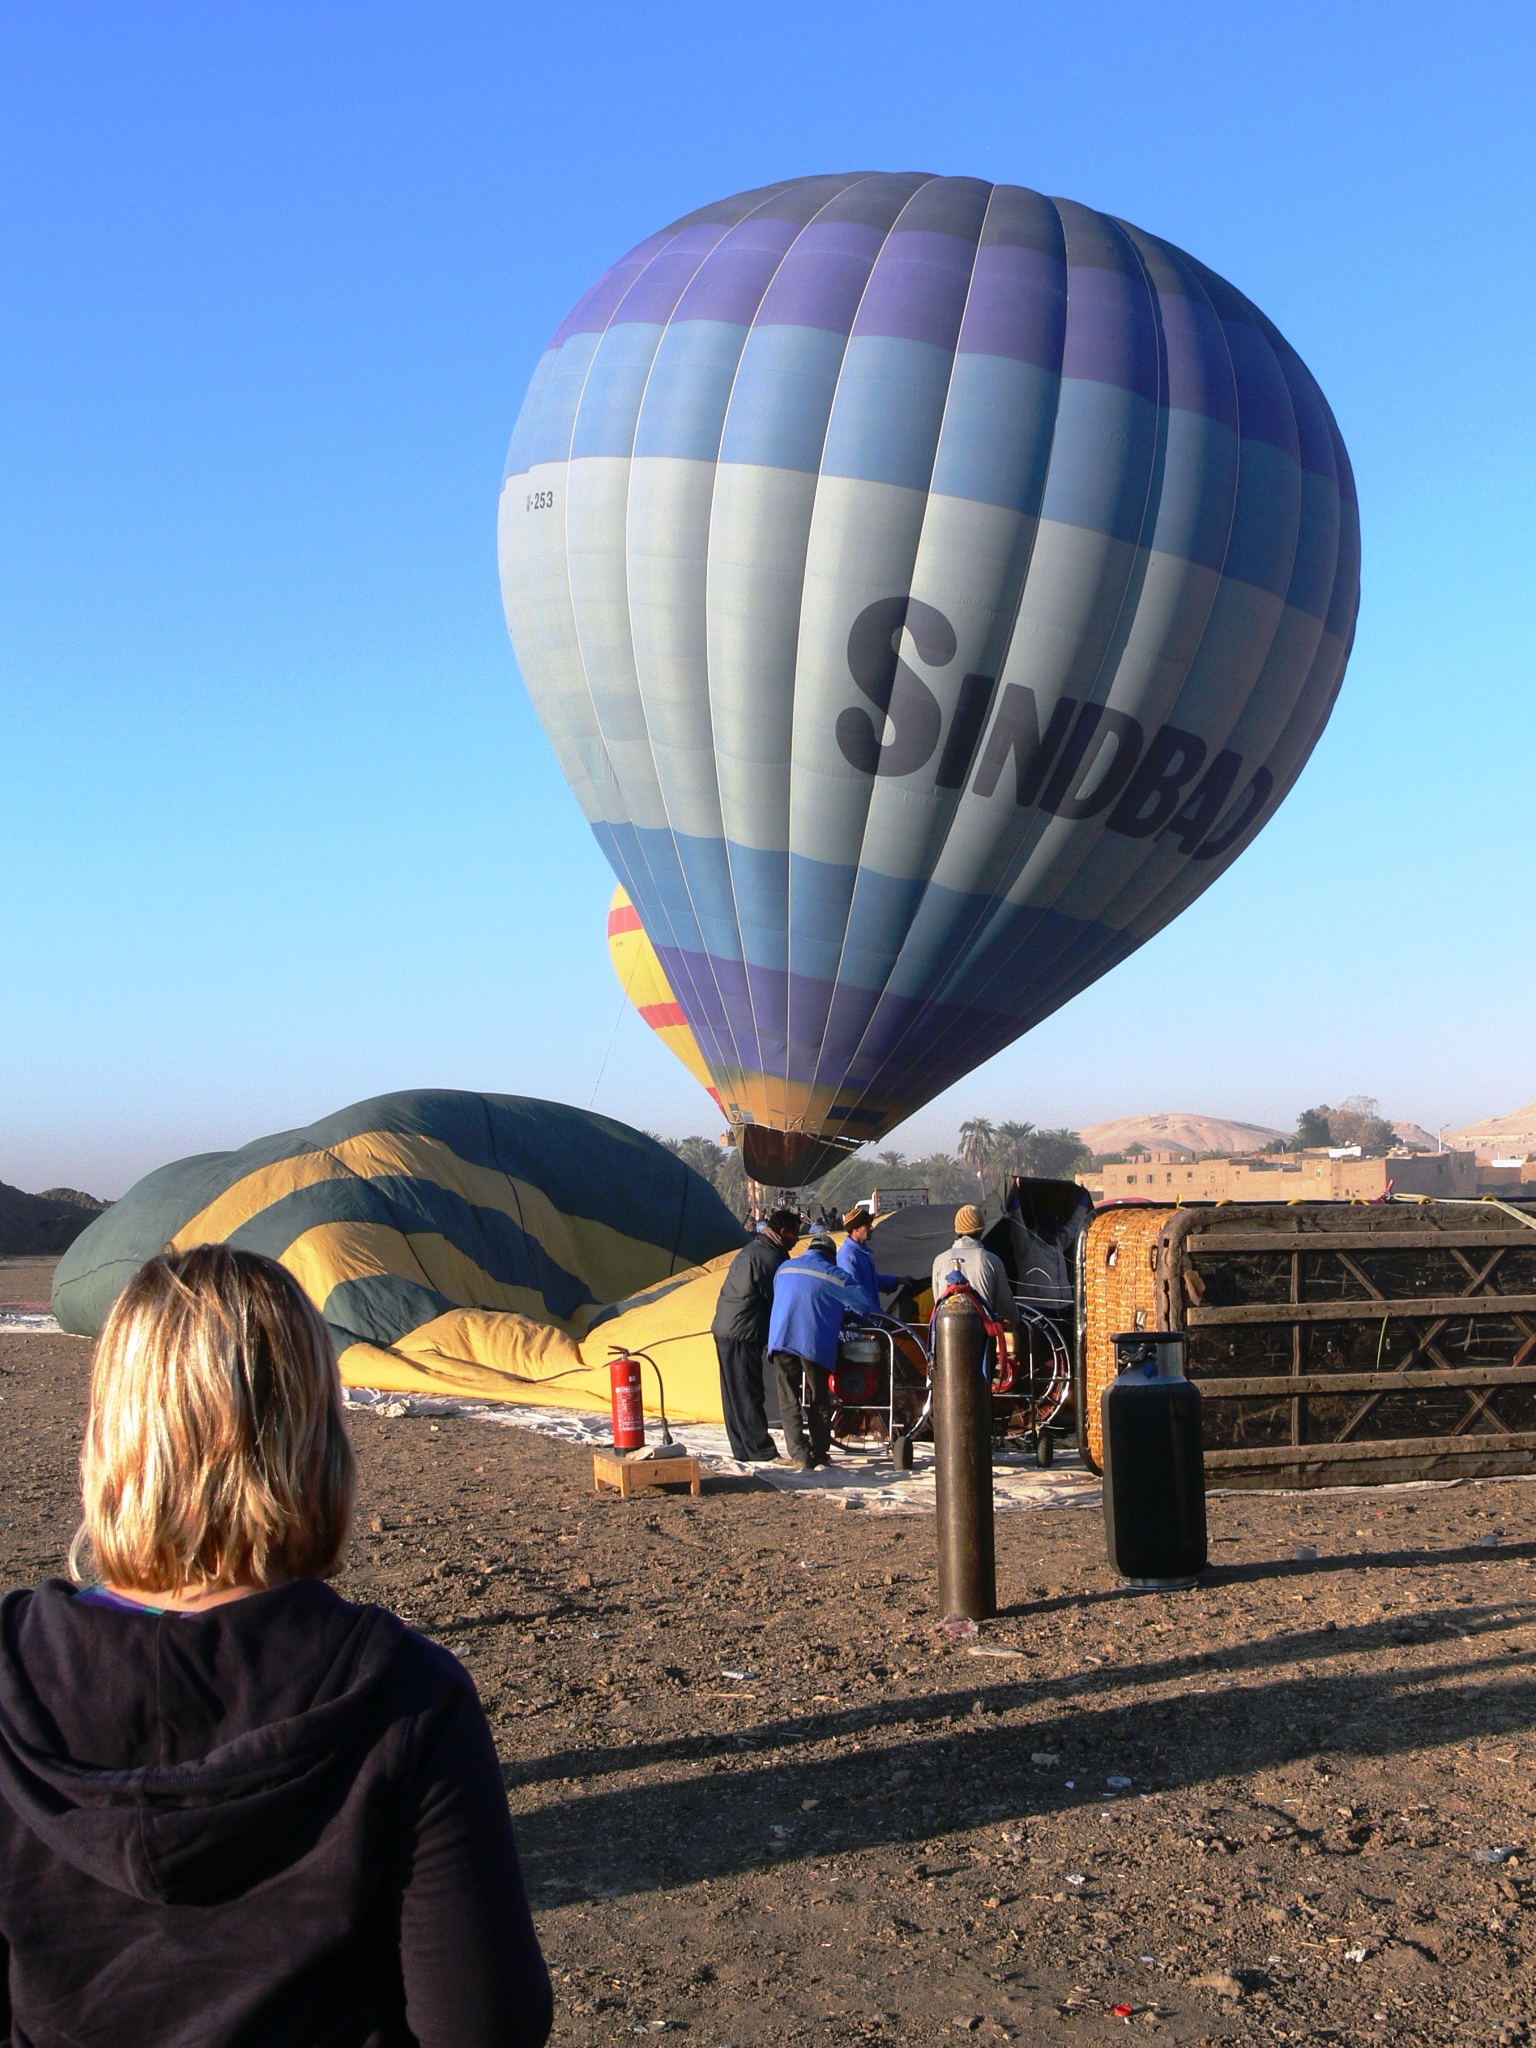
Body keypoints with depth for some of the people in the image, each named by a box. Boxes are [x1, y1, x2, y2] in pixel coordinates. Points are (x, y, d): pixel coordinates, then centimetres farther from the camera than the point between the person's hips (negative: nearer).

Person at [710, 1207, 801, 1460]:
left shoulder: (752, 1248, 17)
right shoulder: (769, 1258, -15)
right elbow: (776, 1300, -10)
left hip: (724, 1328, 10)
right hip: (743, 1334, -10)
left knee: (735, 1393, 11)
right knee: (749, 1395, -5)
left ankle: (743, 1450, 16)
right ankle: (761, 1451, -1)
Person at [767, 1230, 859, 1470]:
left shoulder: (784, 1268, 17)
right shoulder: (834, 1275, 5)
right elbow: (861, 1306, 7)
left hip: (780, 1340, 2)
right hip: (814, 1344, -2)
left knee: (789, 1401, 3)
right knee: (819, 1400, 11)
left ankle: (799, 1454, -7)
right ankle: (820, 1452, 15)